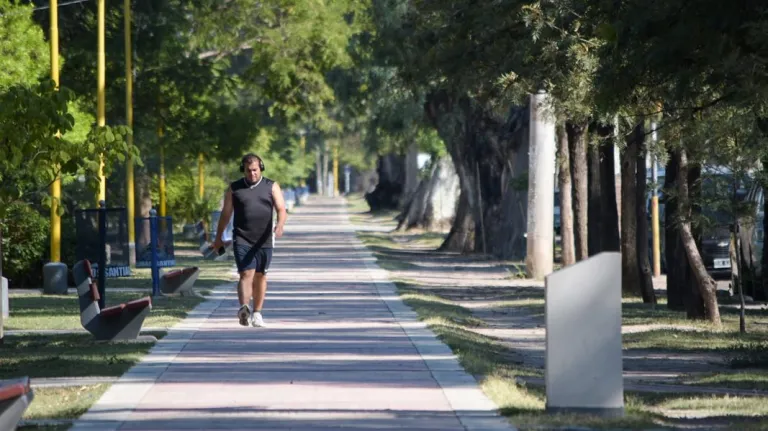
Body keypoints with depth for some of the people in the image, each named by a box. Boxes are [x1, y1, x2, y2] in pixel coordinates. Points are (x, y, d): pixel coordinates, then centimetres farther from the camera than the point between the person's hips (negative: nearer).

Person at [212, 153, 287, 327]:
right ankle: (244, 309, -33)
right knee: (246, 274, -16)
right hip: (242, 240, -1)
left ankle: (257, 313, 20)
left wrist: (280, 224, -26)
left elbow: (281, 209, -5)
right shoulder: (234, 188, 6)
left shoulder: (271, 187, 5)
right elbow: (225, 213, 12)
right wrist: (218, 238, 16)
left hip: (264, 240, 2)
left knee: (260, 277, 10)